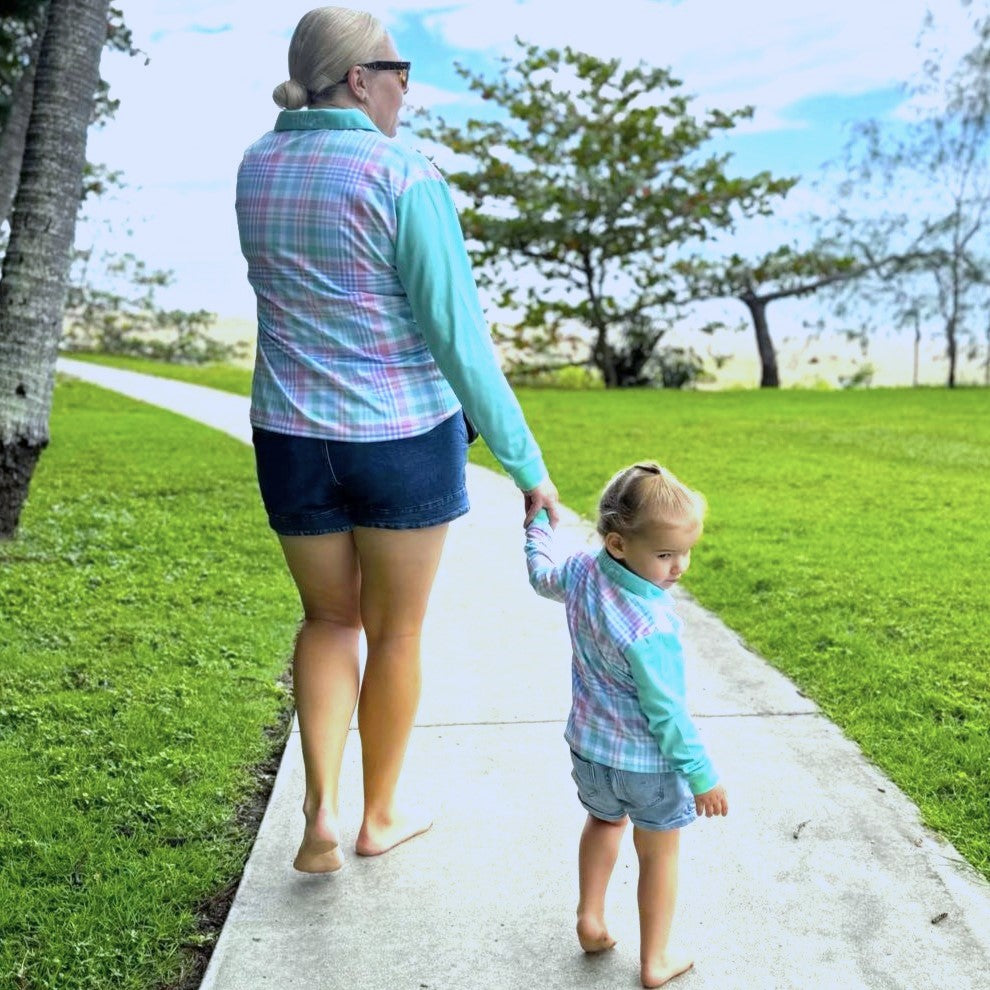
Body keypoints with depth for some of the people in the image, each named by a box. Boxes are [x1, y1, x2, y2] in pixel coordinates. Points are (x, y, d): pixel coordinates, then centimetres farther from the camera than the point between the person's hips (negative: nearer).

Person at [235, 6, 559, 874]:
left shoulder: (257, 168, 5)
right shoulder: (406, 177, -14)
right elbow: (458, 338, -17)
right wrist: (525, 462, -9)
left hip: (295, 440, 5)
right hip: (403, 442, -4)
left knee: (329, 618, 23)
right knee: (397, 632, 15)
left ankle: (322, 810, 9)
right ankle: (379, 815, 31)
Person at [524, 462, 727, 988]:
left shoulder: (581, 571, -12)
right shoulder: (651, 628, -34)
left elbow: (542, 576, 12)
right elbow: (667, 713, -27)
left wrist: (539, 526, 29)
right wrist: (702, 776, -16)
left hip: (588, 746, 6)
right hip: (647, 762, -6)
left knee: (604, 820, 34)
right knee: (659, 855, 17)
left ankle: (590, 918, 34)